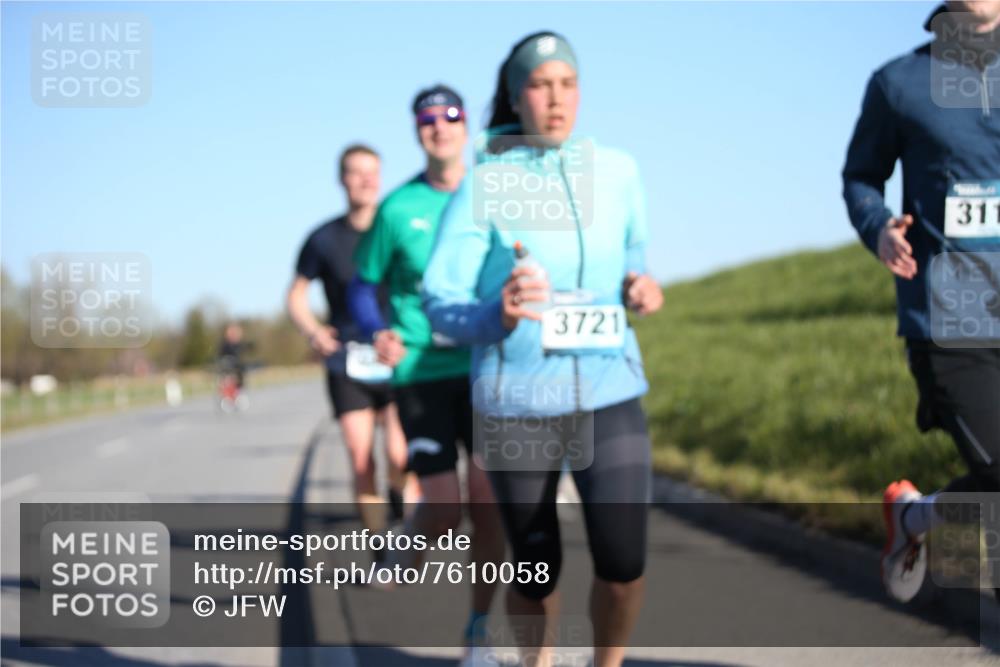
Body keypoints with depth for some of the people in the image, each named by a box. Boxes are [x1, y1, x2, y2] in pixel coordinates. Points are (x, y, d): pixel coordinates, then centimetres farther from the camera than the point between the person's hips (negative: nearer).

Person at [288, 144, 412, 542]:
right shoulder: (324, 239, 1)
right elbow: (297, 294, 10)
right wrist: (312, 331, -9)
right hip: (347, 366, 1)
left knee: (399, 457, -12)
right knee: (362, 462, -5)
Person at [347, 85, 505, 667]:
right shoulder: (398, 208, -2)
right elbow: (363, 286, 7)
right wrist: (379, 332, -12)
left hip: (486, 368, 2)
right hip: (422, 372, -1)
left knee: (489, 503, -1)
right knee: (444, 509, -7)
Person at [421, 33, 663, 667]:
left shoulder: (617, 171, 2)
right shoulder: (484, 185, -7)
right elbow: (440, 299, -9)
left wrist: (643, 289, -2)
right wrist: (496, 317, -30)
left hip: (610, 394, 2)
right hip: (516, 403, -1)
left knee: (623, 564, -9)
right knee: (537, 571, 8)